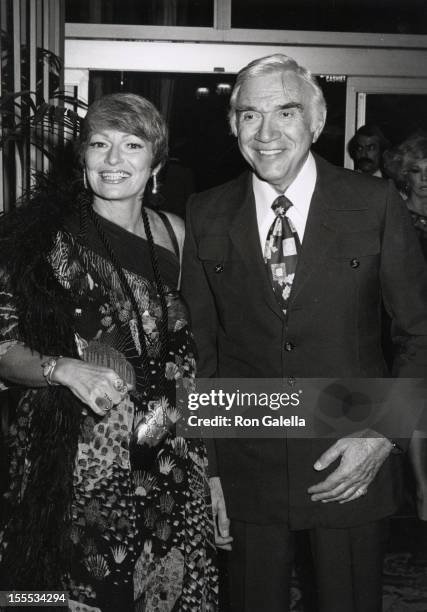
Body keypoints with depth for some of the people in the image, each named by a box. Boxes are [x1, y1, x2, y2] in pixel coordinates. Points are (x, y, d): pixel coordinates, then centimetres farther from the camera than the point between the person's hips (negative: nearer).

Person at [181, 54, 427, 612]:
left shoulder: (375, 203, -6)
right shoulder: (207, 216, 0)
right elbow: (200, 346, 3)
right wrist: (206, 467, 2)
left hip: (352, 466, -1)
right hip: (245, 469, 2)